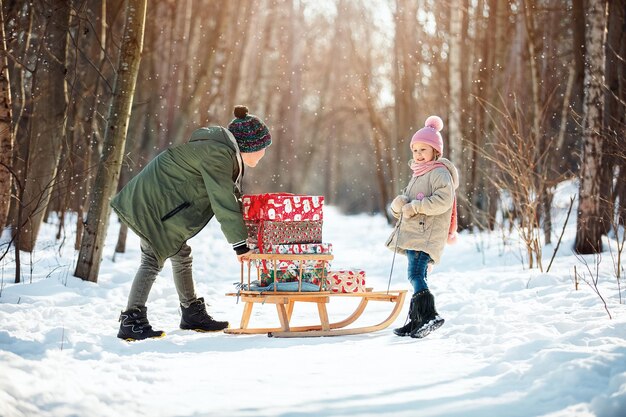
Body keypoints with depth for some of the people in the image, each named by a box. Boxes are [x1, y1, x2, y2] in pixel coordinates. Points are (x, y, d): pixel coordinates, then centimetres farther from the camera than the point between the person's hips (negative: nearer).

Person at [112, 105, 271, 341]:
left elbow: (232, 195, 16)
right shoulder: (218, 153, -24)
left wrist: (242, 234, 9)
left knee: (181, 255, 14)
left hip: (163, 200, 11)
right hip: (152, 204, -11)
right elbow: (223, 203, -25)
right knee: (154, 259, -11)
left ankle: (192, 315, 24)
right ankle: (131, 323, -8)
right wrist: (240, 243, -21)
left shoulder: (229, 153, 9)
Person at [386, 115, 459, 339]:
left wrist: (414, 207, -19)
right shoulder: (417, 175, 23)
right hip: (412, 234, 10)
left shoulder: (440, 173, -6)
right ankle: (415, 320, 15)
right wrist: (398, 205, -1)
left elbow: (444, 200, -23)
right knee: (417, 276, 11)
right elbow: (405, 202, 24)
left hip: (427, 234, -10)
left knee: (416, 274, -20)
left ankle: (429, 316, -23)